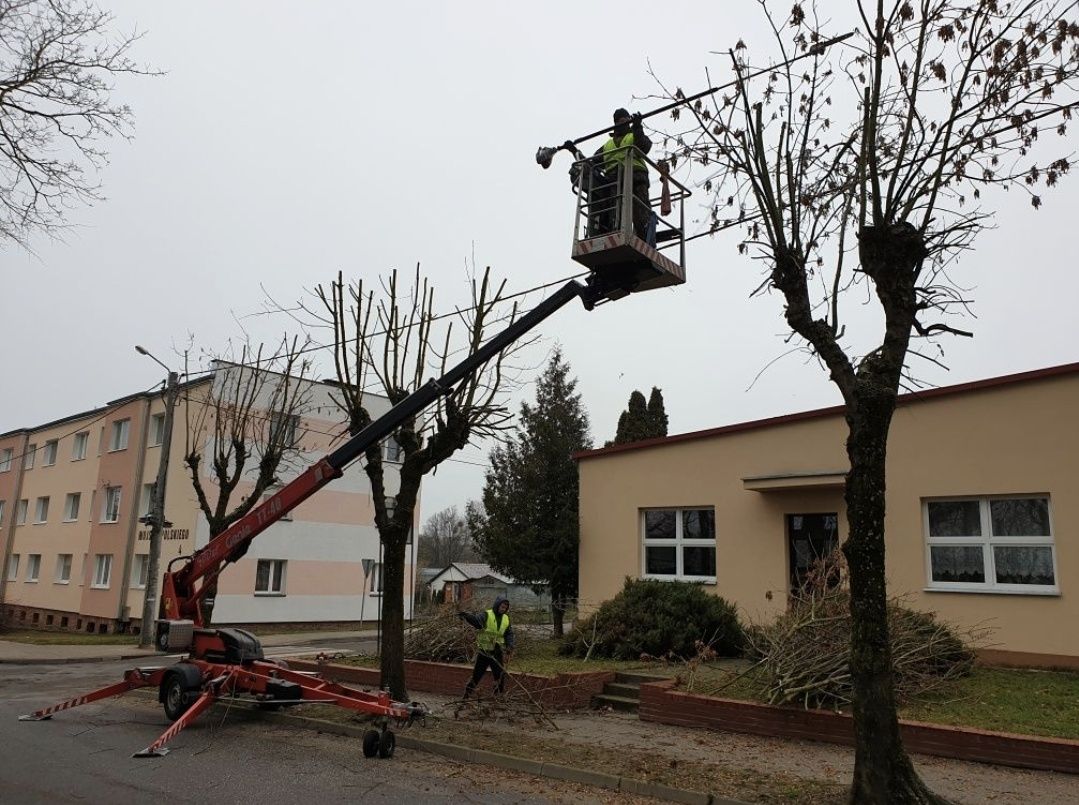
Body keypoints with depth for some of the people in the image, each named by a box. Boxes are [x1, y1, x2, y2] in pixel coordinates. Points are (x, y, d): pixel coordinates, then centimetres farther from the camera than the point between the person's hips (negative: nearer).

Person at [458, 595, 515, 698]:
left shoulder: (506, 619, 8)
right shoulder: (486, 615, -10)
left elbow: (509, 634, 15)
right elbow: (476, 620, -30)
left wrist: (509, 646, -2)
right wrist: (467, 616, -51)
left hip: (498, 652, 5)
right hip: (484, 651, -5)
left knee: (500, 675, 11)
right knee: (477, 674, 0)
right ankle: (467, 695, 12)